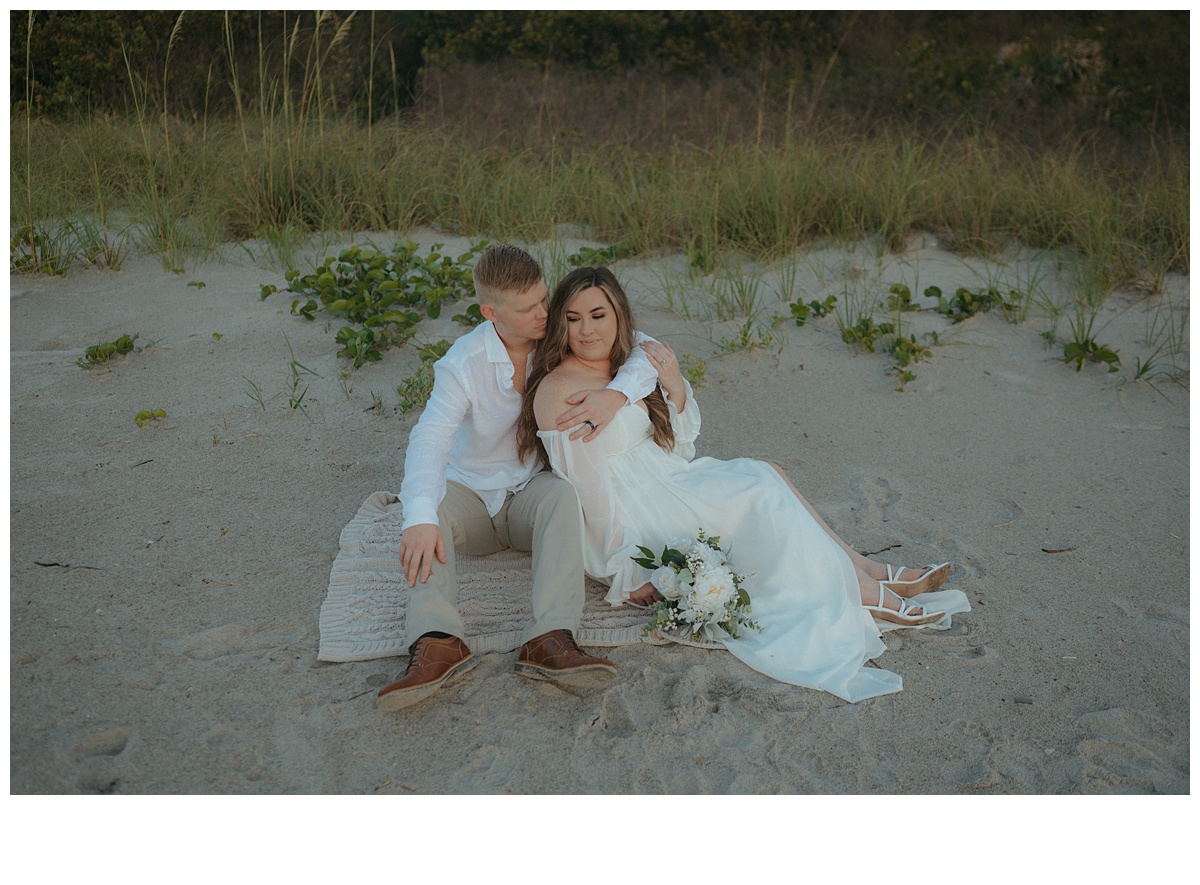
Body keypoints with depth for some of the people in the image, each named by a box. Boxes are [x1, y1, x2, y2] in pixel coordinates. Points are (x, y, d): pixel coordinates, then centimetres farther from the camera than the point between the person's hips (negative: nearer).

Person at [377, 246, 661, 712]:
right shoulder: (464, 363, -13)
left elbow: (648, 353, -9)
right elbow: (430, 437, -28)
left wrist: (616, 393, -33)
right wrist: (420, 519, -46)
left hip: (534, 491, 0)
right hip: (471, 494, 0)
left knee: (561, 493, -35)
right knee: (425, 512, -32)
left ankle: (549, 640, -48)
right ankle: (437, 642, -49)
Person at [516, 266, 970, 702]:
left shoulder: (630, 363, 7)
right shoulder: (559, 391, -18)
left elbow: (680, 445, 8)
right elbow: (589, 492, -19)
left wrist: (675, 386, -9)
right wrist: (629, 570, -18)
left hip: (669, 483, 8)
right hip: (630, 519, -8)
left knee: (764, 474, -9)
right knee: (760, 492, -18)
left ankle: (868, 572, -9)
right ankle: (869, 592, -13)